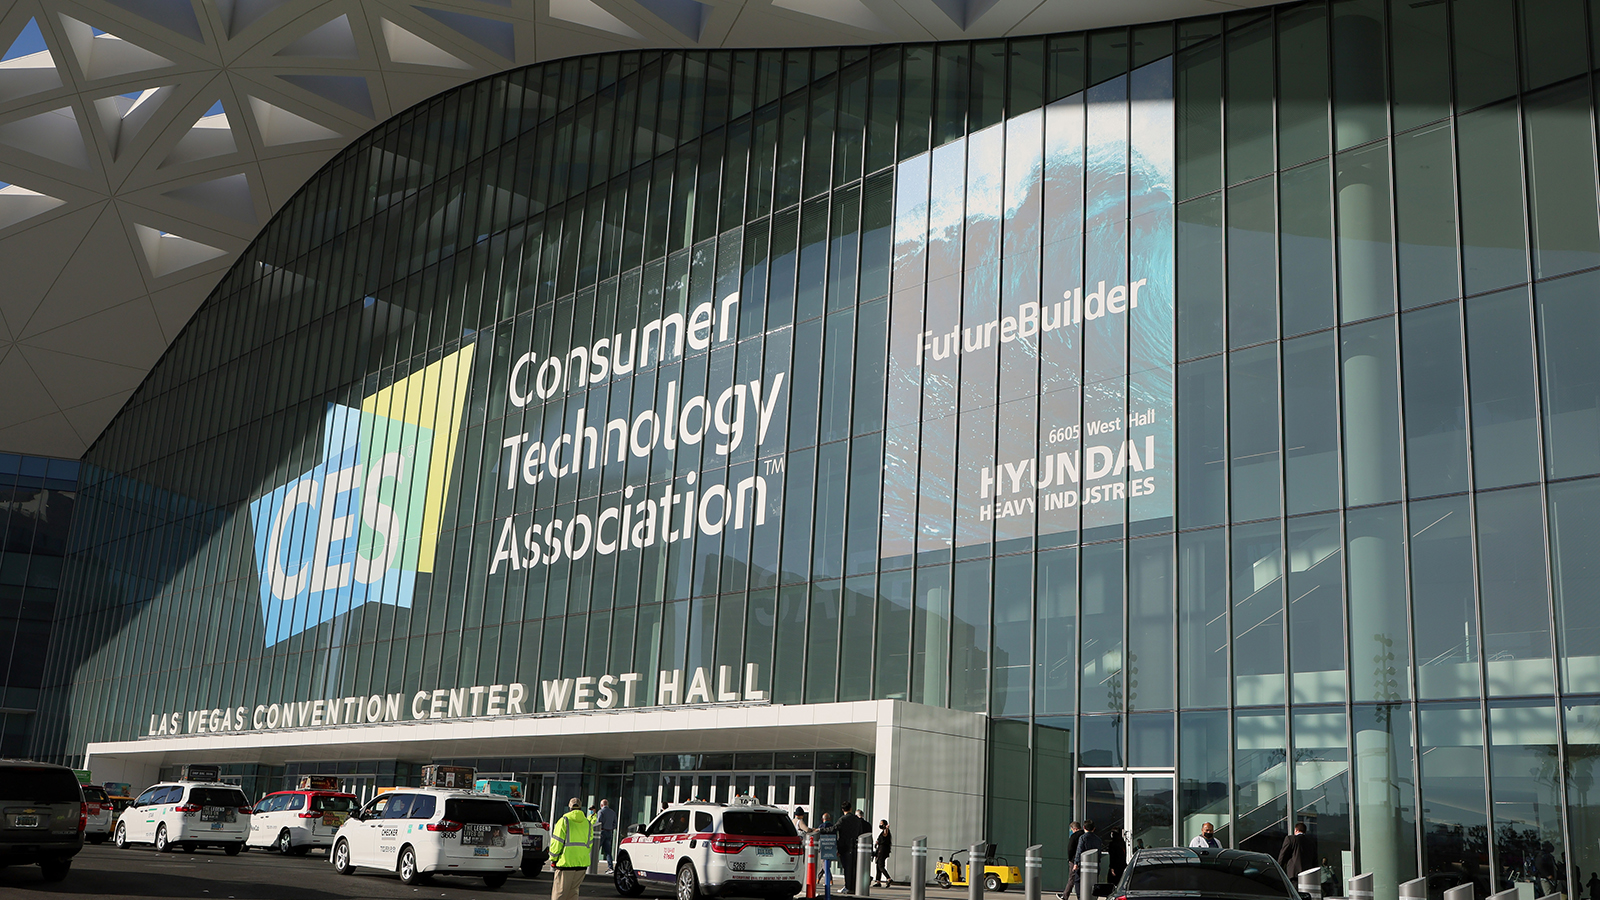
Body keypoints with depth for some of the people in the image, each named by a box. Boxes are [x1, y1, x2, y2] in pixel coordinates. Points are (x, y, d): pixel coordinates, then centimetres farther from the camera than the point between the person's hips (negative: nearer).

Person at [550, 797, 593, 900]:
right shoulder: (588, 823, 12)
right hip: (582, 864, 5)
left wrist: (553, 859, 4)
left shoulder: (564, 821, -5)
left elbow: (557, 842, -6)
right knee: (573, 891, 14)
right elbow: (589, 844, 15)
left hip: (566, 862, -5)